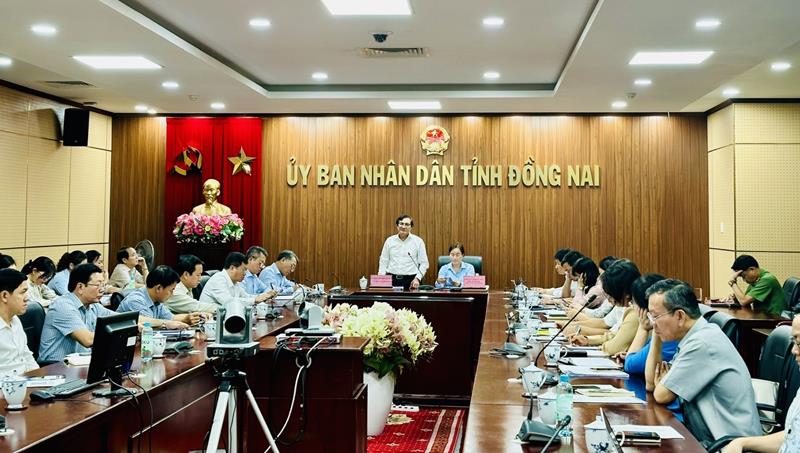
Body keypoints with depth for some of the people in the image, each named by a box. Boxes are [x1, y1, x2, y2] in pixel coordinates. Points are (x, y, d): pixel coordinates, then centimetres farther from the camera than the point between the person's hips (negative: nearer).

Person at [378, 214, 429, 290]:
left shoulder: (418, 241, 4)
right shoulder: (389, 240, 10)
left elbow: (424, 263, 4)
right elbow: (383, 262, 13)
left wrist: (417, 278, -8)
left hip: (410, 280, -1)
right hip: (391, 279, 2)